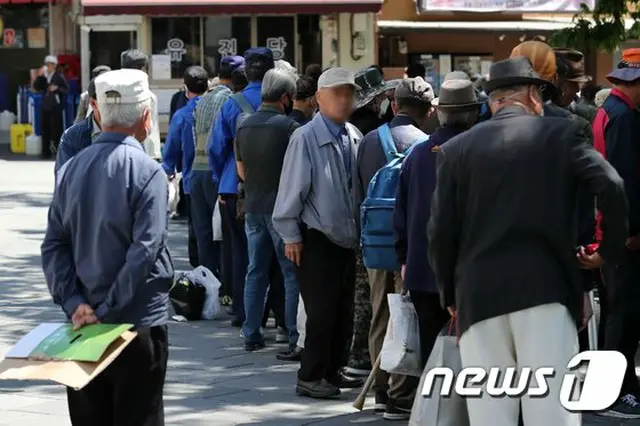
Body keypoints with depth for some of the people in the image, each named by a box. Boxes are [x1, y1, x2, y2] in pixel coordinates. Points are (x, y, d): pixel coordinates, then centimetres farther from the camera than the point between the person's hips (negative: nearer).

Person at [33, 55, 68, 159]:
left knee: (57, 129, -5)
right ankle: (46, 152, 11)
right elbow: (36, 87, 0)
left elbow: (66, 90, -2)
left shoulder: (59, 77, -3)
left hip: (56, 107, -4)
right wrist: (40, 76, -8)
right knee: (45, 130, 5)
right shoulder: (43, 77, 9)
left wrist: (57, 89, -18)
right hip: (45, 107, 4)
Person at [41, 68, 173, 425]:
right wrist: (108, 311, -15)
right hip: (140, 324, -5)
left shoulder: (72, 169, 4)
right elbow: (145, 250, -20)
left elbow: (54, 245, 2)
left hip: (83, 324, 5)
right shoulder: (147, 172, -14)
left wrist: (73, 302, -5)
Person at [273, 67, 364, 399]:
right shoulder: (306, 138, -15)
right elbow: (291, 189, -13)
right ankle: (309, 378, 4)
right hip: (316, 240, -7)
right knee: (322, 311, -5)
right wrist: (291, 236, -12)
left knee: (343, 311, 12)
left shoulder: (354, 138, 4)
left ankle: (332, 371, 25)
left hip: (346, 238, 7)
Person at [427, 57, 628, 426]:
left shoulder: (457, 149, 9)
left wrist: (450, 295, 17)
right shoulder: (561, 133, 4)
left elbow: (440, 232, 5)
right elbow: (611, 187, -9)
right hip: (546, 286, -2)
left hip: (479, 295, 2)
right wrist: (610, 250, 5)